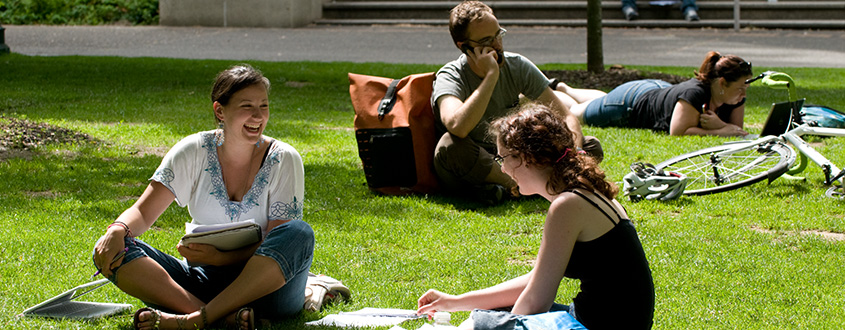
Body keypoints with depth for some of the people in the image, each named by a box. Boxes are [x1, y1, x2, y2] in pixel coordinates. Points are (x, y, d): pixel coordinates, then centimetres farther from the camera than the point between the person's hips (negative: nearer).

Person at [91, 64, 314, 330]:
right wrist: (117, 230, -27)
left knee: (300, 233, -33)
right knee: (113, 250, -20)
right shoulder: (194, 152, 1)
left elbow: (281, 244, -10)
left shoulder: (283, 160, -4)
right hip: (206, 279, 2)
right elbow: (143, 212, -3)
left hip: (266, 285, -2)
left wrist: (221, 257, -24)